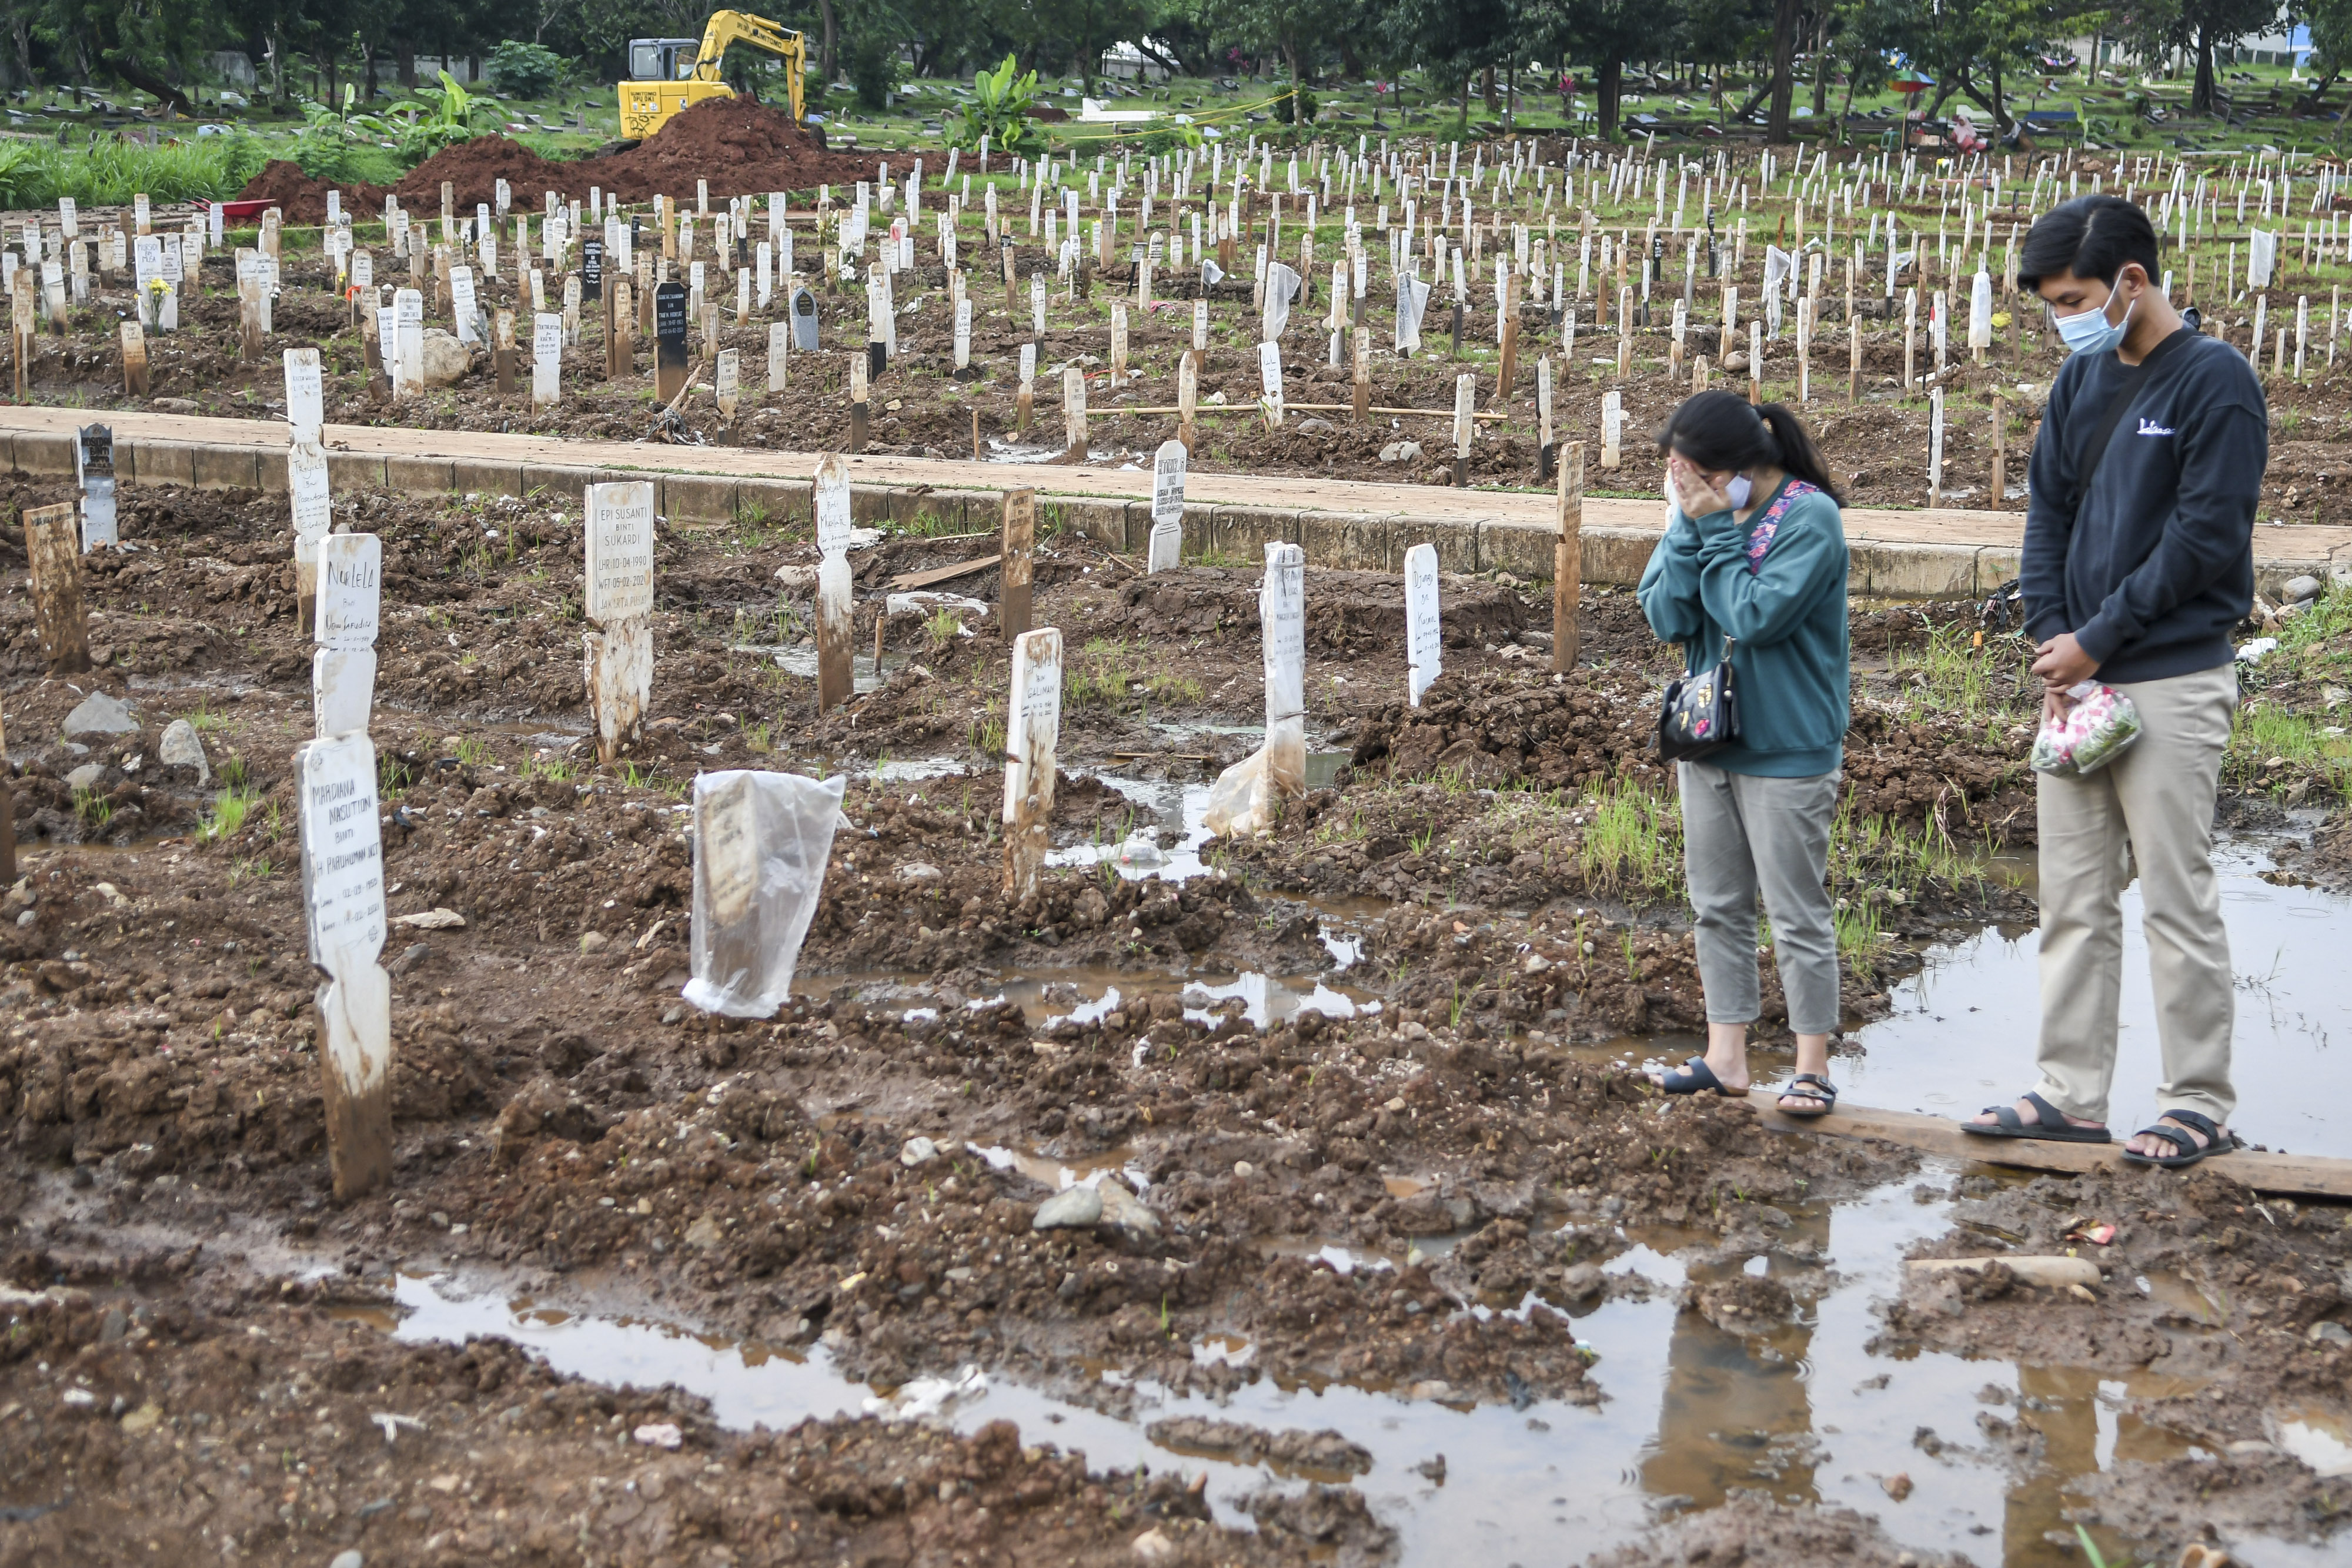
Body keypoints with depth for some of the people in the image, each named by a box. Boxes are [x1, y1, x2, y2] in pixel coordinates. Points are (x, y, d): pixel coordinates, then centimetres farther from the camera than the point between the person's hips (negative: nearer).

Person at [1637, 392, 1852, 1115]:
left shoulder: (1808, 517, -15)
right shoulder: (1702, 513, 3)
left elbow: (1756, 616, -24)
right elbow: (1667, 618, -5)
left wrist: (1714, 530, -18)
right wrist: (1689, 528, -13)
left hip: (1786, 750, -7)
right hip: (1708, 741, 7)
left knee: (1798, 916, 1)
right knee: (1718, 906, 13)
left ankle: (1812, 1067, 11)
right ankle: (1726, 1056, 23)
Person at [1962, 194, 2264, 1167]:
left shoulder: (2215, 382, -10)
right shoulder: (2082, 381, 11)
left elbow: (2203, 538, -14)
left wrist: (2096, 642, -12)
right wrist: (2051, 637, -3)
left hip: (2172, 684, -7)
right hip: (2077, 680, 7)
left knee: (2176, 899, -1)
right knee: (2073, 899, 10)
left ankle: (2200, 1104, 9)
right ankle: (2071, 1095, 17)